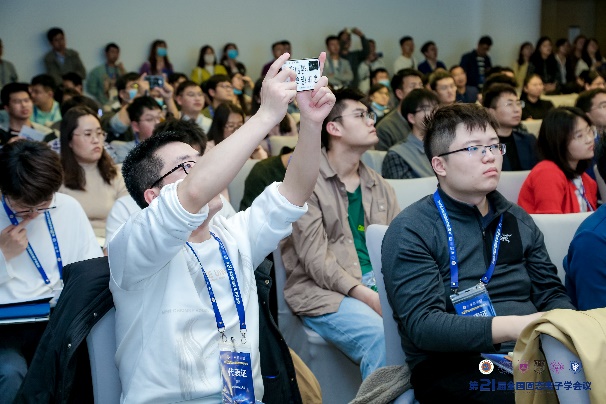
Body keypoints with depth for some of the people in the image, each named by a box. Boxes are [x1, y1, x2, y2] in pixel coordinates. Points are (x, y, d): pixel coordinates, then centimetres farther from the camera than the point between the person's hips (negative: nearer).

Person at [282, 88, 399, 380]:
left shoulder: (379, 186, 20)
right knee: (383, 336, -33)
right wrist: (368, 297, -20)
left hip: (379, 283, 6)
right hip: (325, 292, -5)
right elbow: (315, 259, -10)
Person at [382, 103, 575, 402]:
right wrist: (514, 327, -25)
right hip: (454, 366, -6)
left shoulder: (518, 220, 16)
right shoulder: (411, 231, -4)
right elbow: (422, 324, -14)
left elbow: (551, 293, 16)